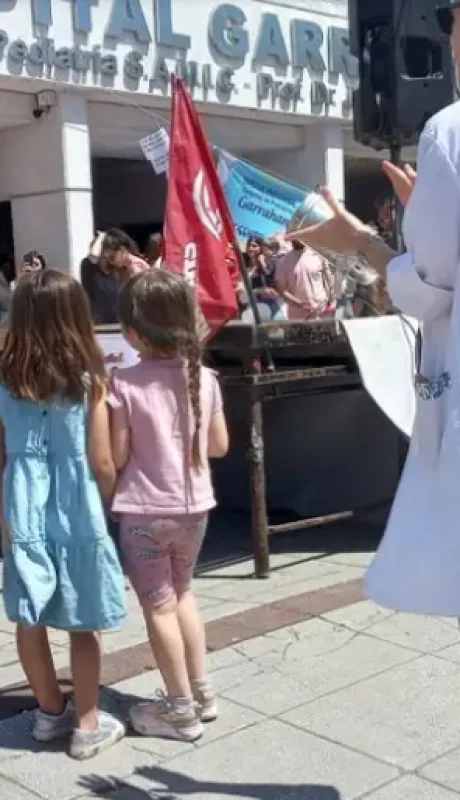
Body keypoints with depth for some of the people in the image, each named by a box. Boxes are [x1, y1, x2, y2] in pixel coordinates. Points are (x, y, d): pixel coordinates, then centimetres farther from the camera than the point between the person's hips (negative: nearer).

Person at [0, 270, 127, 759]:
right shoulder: (89, 381, -11)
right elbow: (102, 463, -9)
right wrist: (113, 507, 8)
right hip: (77, 516, -3)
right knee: (83, 626, 10)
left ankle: (50, 712, 31)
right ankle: (87, 724, 20)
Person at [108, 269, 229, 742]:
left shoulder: (124, 384, -17)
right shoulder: (204, 378, -3)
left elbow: (116, 456, -13)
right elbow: (219, 445, 5)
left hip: (145, 511, -5)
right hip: (193, 506, 5)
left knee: (158, 606, 8)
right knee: (180, 593, 24)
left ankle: (181, 708, 17)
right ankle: (200, 691, 30)